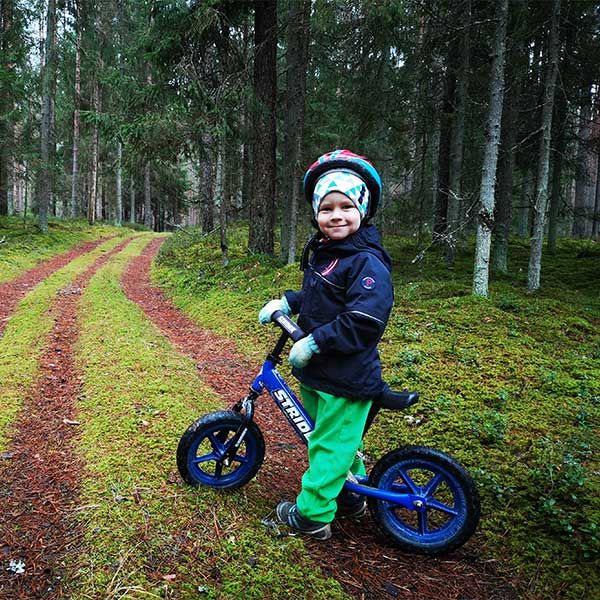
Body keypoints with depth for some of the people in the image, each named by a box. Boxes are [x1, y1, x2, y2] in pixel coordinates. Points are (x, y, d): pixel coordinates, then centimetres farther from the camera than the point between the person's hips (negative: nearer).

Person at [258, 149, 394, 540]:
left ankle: (312, 515, 22)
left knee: (330, 444, 5)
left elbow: (365, 320, -29)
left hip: (347, 376, -9)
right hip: (316, 369, 9)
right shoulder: (321, 251, 8)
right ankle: (352, 496, 44)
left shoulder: (367, 262, -21)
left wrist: (314, 343, -25)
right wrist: (286, 302, 8)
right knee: (341, 440, 24)